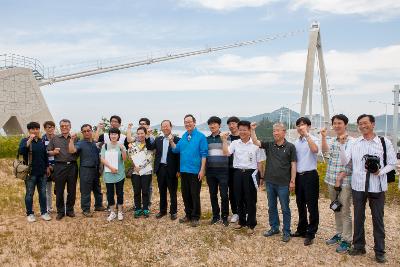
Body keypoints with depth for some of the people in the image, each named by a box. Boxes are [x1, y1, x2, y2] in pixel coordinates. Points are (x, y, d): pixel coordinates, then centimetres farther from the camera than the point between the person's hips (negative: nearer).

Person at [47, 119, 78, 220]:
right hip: (59, 166, 0)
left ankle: (70, 210, 21)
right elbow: (48, 152, 9)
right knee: (59, 191, 5)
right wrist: (54, 152, -11)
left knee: (72, 190, 7)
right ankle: (60, 211, 17)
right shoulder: (55, 138, 9)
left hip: (72, 166, 0)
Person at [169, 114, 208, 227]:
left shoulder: (201, 136, -7)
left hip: (195, 171, -6)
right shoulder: (183, 137, 10)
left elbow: (204, 154, -10)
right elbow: (176, 150, 8)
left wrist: (202, 170, -14)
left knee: (195, 195, 2)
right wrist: (171, 141, -9)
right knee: (185, 194, 14)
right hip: (184, 170, 6)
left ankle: (195, 217, 14)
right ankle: (188, 215, 27)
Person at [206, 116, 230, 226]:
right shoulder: (206, 139, 11)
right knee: (213, 195, 10)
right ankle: (215, 216, 23)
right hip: (210, 171, 4)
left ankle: (224, 217, 13)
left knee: (224, 195, -2)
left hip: (223, 170, -4)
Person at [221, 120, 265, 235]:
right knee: (239, 199, 13)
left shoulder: (255, 144, -3)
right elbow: (226, 153, -10)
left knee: (250, 200, 4)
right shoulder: (235, 143, 5)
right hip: (238, 173, 3)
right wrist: (224, 140, -14)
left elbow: (259, 162, 1)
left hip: (250, 173, -3)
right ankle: (242, 221, 30)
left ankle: (251, 224, 17)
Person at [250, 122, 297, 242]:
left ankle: (286, 232, 17)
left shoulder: (290, 147, -5)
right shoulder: (269, 145, 5)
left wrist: (292, 181, -7)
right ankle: (274, 228, 30)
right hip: (270, 182, 4)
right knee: (271, 207, 15)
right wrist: (253, 130, -14)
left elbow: (293, 165, -4)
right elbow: (255, 142, -2)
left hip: (283, 183, -4)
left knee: (285, 209, 6)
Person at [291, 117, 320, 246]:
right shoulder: (296, 142, 10)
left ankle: (310, 233, 11)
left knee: (312, 206, 1)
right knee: (300, 205, 16)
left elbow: (315, 150, -32)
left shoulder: (313, 139, -7)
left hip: (310, 175, -6)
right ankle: (302, 229, 29)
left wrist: (306, 134, -28)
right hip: (298, 176, 6)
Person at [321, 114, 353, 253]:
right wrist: (323, 137, -14)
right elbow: (326, 153, -6)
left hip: (345, 182, -6)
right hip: (331, 181, 6)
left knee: (345, 212, 2)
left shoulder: (351, 141, -9)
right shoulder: (332, 141, 11)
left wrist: (340, 179, -14)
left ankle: (346, 239, 12)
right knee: (336, 210, 17)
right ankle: (339, 234, 30)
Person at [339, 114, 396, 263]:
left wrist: (381, 172, -15)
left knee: (378, 219, 7)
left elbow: (392, 163, 2)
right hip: (358, 186, 2)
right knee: (358, 217, 12)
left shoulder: (384, 142, -2)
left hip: (377, 187, -2)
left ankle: (379, 251, 21)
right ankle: (358, 246, 28)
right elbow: (344, 162, -3)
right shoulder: (354, 143, 2)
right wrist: (342, 145, -14)